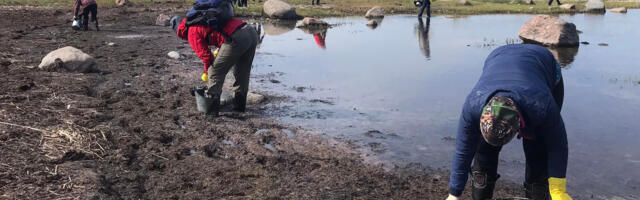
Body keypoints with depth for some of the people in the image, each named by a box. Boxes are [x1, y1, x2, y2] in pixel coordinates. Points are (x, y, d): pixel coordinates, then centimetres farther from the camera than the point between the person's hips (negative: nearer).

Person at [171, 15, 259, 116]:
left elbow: (205, 54, 6)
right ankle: (239, 105, 34)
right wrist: (220, 51, 41)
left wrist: (207, 73, 23)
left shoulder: (192, 33, 7)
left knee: (215, 72, 4)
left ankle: (212, 109, 8)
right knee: (243, 73, 22)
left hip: (236, 39, -9)